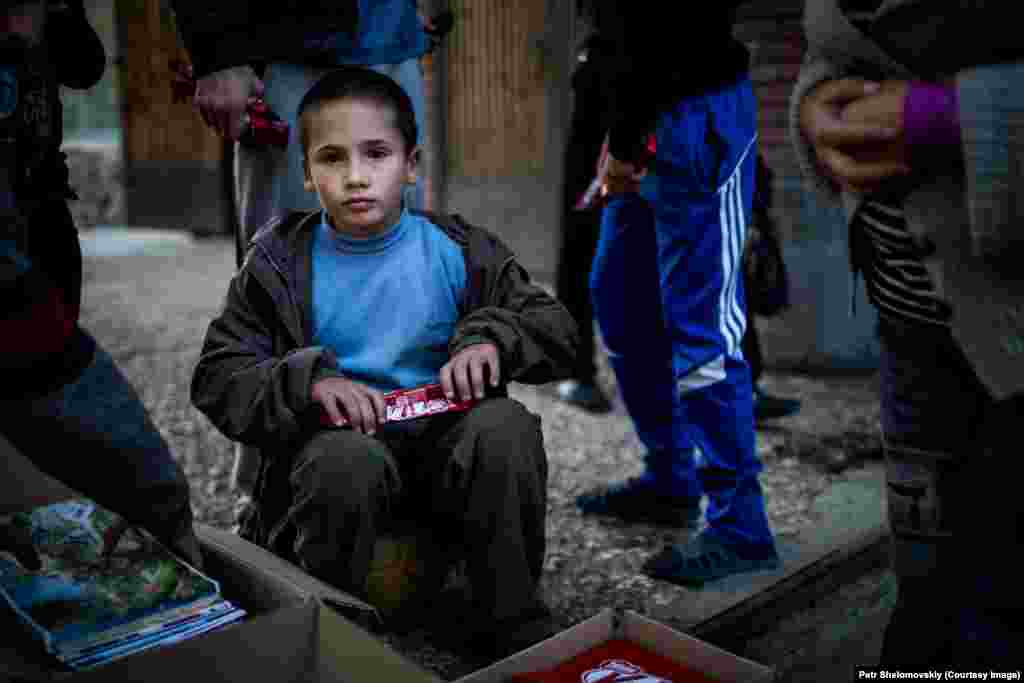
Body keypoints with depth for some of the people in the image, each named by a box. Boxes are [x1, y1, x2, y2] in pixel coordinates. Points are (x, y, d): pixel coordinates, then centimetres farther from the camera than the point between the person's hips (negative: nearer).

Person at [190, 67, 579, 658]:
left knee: (505, 427, -29)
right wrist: (310, 381, -22)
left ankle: (512, 620, -9)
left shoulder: (457, 250, 0)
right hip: (335, 440, -1)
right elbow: (218, 379, -3)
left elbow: (559, 331, 3)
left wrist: (492, 340, -19)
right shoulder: (282, 263, -1)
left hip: (444, 441, 1)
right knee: (345, 460, -35)